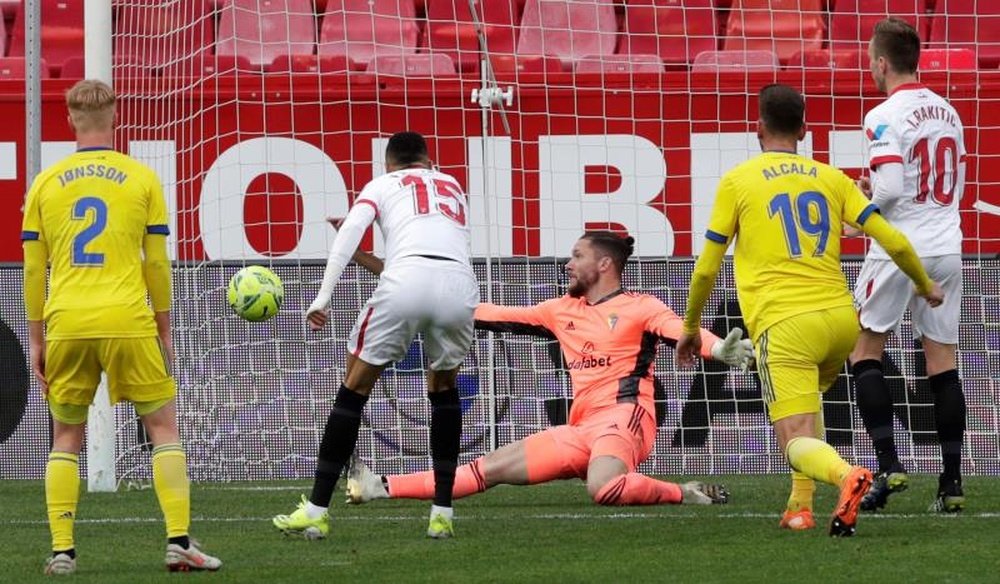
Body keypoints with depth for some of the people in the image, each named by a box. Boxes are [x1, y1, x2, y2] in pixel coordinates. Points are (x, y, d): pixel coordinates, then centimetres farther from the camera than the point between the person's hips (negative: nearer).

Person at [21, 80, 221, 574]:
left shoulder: (45, 185, 7)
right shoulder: (141, 179, 3)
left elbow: (33, 270, 8)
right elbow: (157, 264, 4)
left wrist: (36, 339, 15)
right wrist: (164, 332, 13)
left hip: (66, 327, 2)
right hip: (128, 324, -2)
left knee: (66, 438, 12)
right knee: (163, 427, 7)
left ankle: (62, 550, 3)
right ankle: (179, 541, -3)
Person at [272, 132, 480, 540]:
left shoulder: (383, 185, 23)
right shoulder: (454, 187, 34)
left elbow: (349, 232, 6)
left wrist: (323, 297, 0)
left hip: (407, 280, -3)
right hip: (460, 283, 3)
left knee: (355, 387, 9)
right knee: (444, 389, 26)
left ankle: (316, 510, 8)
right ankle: (442, 513, 19)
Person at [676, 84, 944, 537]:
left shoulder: (737, 181, 6)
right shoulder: (832, 179, 14)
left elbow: (706, 268, 8)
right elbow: (895, 243, 9)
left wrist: (690, 326, 24)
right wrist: (926, 287, 29)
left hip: (783, 325, -5)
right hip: (841, 318, 5)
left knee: (797, 441, -9)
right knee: (808, 396, 33)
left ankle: (846, 475, -41)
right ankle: (801, 503, 21)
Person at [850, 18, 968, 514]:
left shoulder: (884, 118, -11)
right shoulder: (948, 113, 10)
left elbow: (890, 188, -20)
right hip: (945, 248, 6)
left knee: (864, 348, 7)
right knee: (942, 358, 7)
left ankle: (888, 464, -6)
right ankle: (952, 482, 4)